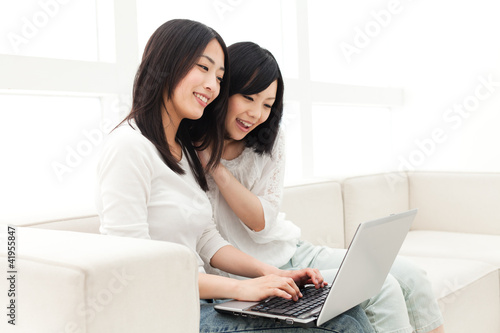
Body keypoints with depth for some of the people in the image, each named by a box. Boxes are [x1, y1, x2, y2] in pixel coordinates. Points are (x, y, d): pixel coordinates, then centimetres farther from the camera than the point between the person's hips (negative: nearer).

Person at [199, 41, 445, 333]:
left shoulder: (269, 140, 4)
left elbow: (262, 222, -6)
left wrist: (217, 169, -15)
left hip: (291, 252, 6)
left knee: (408, 277, -5)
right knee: (381, 289, -19)